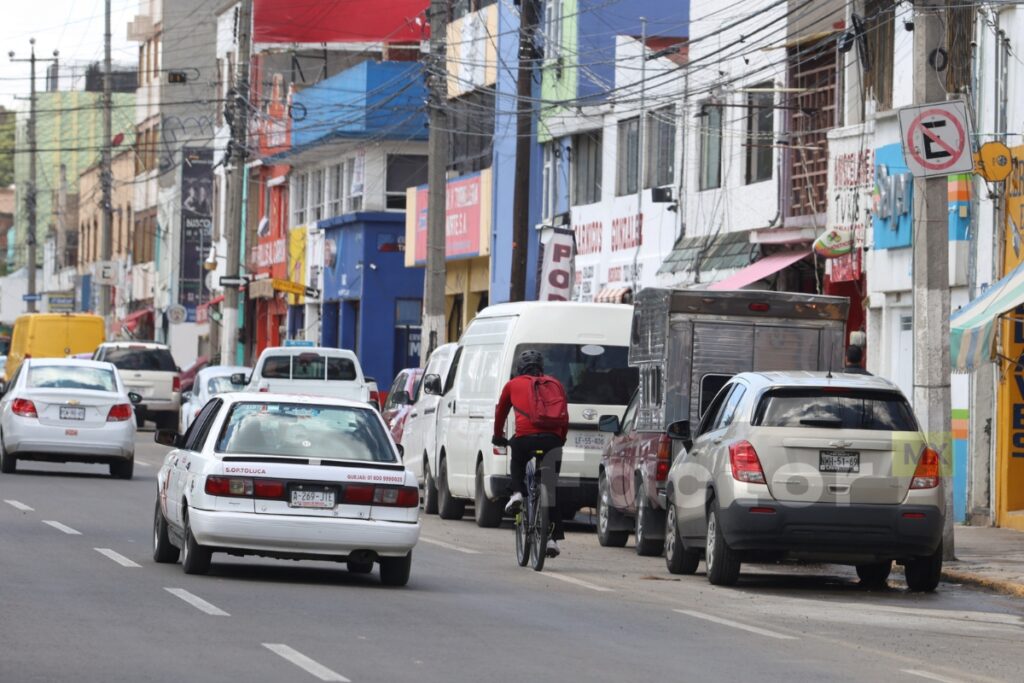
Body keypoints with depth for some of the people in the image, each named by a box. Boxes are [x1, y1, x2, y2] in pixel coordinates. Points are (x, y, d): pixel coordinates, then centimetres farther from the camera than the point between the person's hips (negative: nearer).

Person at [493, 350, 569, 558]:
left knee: (517, 458, 36)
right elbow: (565, 418, 27)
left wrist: (498, 437, 49)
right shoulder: (555, 384, 24)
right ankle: (553, 538, 7)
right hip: (553, 439, 2)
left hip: (526, 437, -1)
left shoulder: (513, 384, 21)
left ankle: (517, 493, 13)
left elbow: (501, 412, 33)